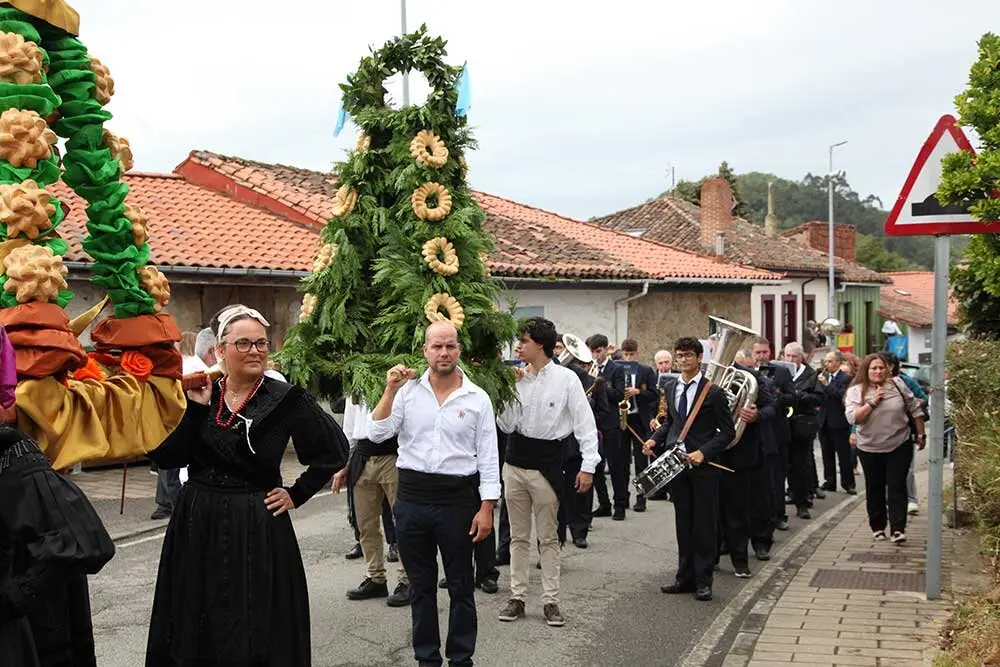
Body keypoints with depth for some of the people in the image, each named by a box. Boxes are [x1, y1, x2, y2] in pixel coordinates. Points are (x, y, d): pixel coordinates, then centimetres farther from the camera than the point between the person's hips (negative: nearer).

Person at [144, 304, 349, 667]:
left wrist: (297, 494, -4)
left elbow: (335, 450, -1)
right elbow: (166, 458, -7)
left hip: (258, 529, -3)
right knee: (196, 634, 14)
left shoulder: (286, 399, -7)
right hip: (197, 526, 3)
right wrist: (197, 408, -14)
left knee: (256, 634, 4)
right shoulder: (197, 394, 2)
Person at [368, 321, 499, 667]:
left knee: (461, 586, 7)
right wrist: (390, 390, -15)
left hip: (457, 498, -1)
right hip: (412, 496, 2)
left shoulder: (477, 398, -1)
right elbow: (377, 434, -7)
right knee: (421, 585, 13)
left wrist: (486, 509, -6)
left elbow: (487, 458, -1)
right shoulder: (407, 391, 2)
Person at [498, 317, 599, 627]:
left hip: (546, 464, -4)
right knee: (518, 536, 12)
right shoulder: (517, 379, 1)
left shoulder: (565, 378, -9)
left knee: (548, 537, 6)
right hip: (515, 462, 4)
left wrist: (588, 465, -12)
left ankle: (550, 601, 13)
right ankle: (517, 597, 21)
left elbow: (584, 422, -8)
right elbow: (507, 426, 1)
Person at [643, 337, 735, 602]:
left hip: (703, 465, -5)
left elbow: (728, 432, -7)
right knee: (683, 523, 11)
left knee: (705, 523, 2)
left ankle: (703, 581, 10)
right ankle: (685, 577, 20)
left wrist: (703, 452, -18)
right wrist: (655, 440, 4)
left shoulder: (712, 392, -8)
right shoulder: (670, 387, 10)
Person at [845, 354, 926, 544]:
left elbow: (915, 409, 7)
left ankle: (897, 529, -5)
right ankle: (877, 527, 24)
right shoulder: (856, 391, -5)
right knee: (875, 489, 11)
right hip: (870, 449, 0)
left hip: (899, 446, 0)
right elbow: (852, 418, -17)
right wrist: (872, 402, -21)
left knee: (897, 487, -4)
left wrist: (921, 434, 8)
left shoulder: (897, 385, -1)